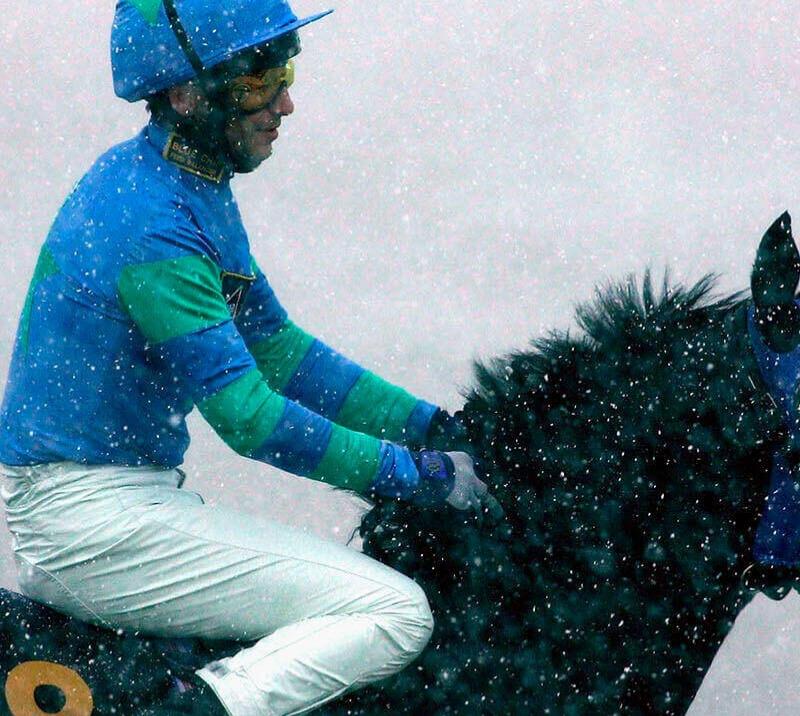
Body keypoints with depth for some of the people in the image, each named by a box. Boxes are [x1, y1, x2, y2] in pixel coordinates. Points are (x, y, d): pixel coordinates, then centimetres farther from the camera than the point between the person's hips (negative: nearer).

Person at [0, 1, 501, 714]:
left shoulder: (196, 188, 11)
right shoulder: (151, 223, -20)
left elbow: (276, 347, 15)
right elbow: (249, 415, -21)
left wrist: (431, 425, 9)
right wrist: (420, 473, -14)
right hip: (94, 517, -10)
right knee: (397, 615, -15)